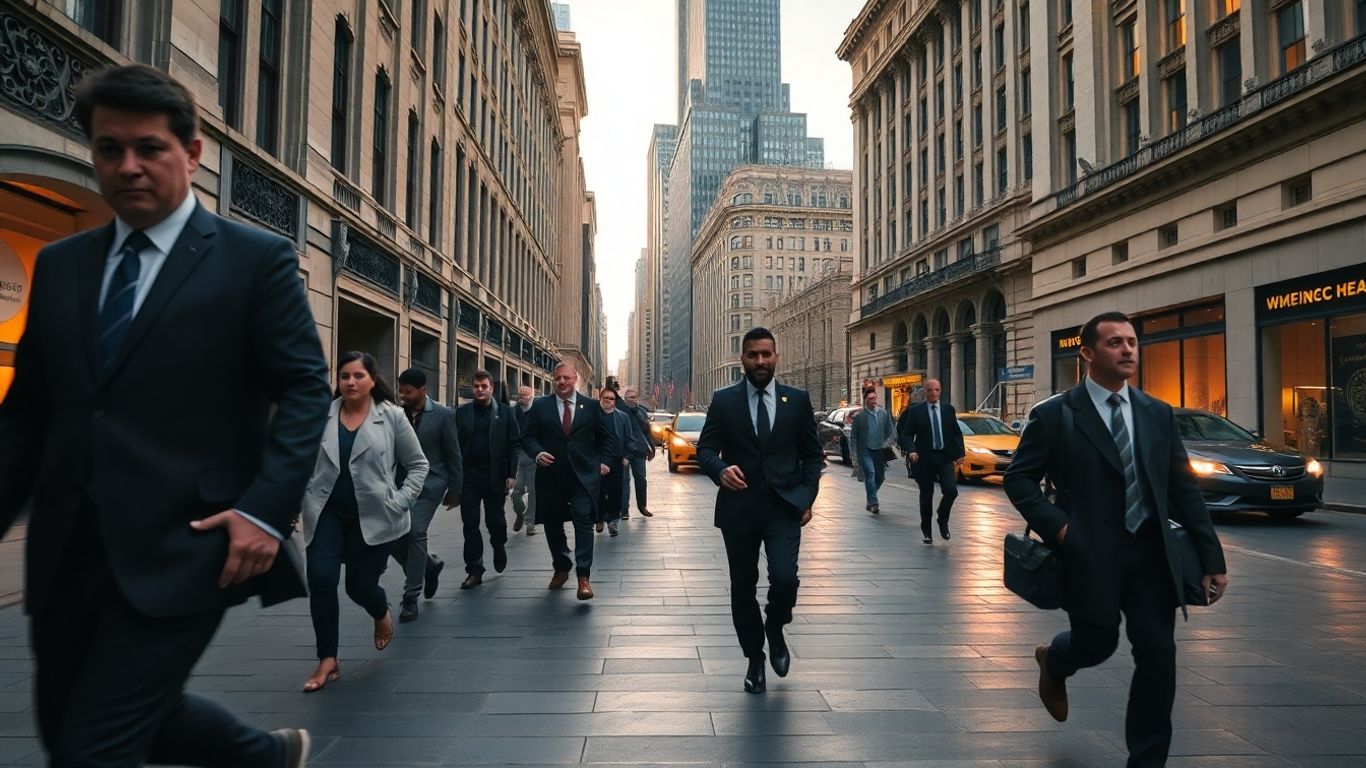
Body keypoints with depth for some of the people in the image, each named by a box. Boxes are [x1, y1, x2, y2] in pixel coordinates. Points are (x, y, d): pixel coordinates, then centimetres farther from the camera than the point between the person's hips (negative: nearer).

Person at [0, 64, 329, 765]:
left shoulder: (258, 258, -3)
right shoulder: (59, 265, 12)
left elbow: (305, 388, -7)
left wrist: (265, 509, -17)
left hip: (181, 546, -6)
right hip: (67, 552, 7)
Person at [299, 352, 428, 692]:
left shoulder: (392, 416, -5)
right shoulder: (321, 416, 1)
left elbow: (418, 464, 1)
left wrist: (401, 502, -8)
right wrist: (297, 501, -1)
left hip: (373, 517, -2)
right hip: (327, 514, 2)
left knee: (360, 586, 4)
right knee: (321, 579, -10)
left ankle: (382, 614, 42)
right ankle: (328, 659, 6)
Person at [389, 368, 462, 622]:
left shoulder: (443, 415, -7)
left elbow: (453, 454, -2)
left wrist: (455, 489, 0)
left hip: (429, 482, -4)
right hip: (400, 482, 4)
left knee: (415, 532, -14)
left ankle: (411, 597, -2)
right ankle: (430, 565, 28)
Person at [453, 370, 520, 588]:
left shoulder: (504, 412, 2)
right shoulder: (462, 412, 6)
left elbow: (513, 444, 0)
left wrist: (511, 474, -6)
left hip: (495, 476, -1)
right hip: (469, 475, 1)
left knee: (496, 521, 6)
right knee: (470, 523, 3)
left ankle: (499, 547, 38)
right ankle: (474, 571, 11)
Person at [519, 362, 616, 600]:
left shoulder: (591, 406, 5)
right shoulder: (540, 406, 5)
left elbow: (606, 437, 13)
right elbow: (528, 437, 4)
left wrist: (603, 462, 4)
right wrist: (537, 453, -14)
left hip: (583, 475, -2)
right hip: (551, 475, 2)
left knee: (584, 522, -11)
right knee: (552, 524, 12)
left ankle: (584, 576, -7)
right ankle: (561, 568, 32)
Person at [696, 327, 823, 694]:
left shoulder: (797, 399, 5)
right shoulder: (723, 400, 2)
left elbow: (813, 454, 10)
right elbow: (705, 448, 1)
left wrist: (807, 496, -2)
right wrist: (720, 470, -21)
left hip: (784, 506, 0)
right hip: (738, 508, 1)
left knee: (784, 578, -16)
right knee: (743, 588, 8)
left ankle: (776, 632, 17)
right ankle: (754, 658, 29)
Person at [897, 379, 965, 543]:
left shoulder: (949, 409, 7)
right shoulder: (915, 411, -1)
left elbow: (957, 433, 11)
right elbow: (906, 434, -3)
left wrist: (960, 454, 2)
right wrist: (911, 451, -19)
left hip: (945, 457, 2)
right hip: (924, 459, -2)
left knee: (951, 490, -15)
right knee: (926, 496, 5)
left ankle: (943, 520, 11)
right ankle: (926, 530, 24)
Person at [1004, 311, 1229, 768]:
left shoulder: (1158, 414, 7)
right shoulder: (1055, 415, -7)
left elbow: (1183, 489, 7)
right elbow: (1018, 478, -4)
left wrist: (1211, 558, 4)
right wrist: (1057, 526, -17)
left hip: (1151, 554, 4)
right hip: (1090, 555, -4)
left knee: (1158, 656, 3)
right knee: (1096, 643, 7)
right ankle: (1053, 662, 44)